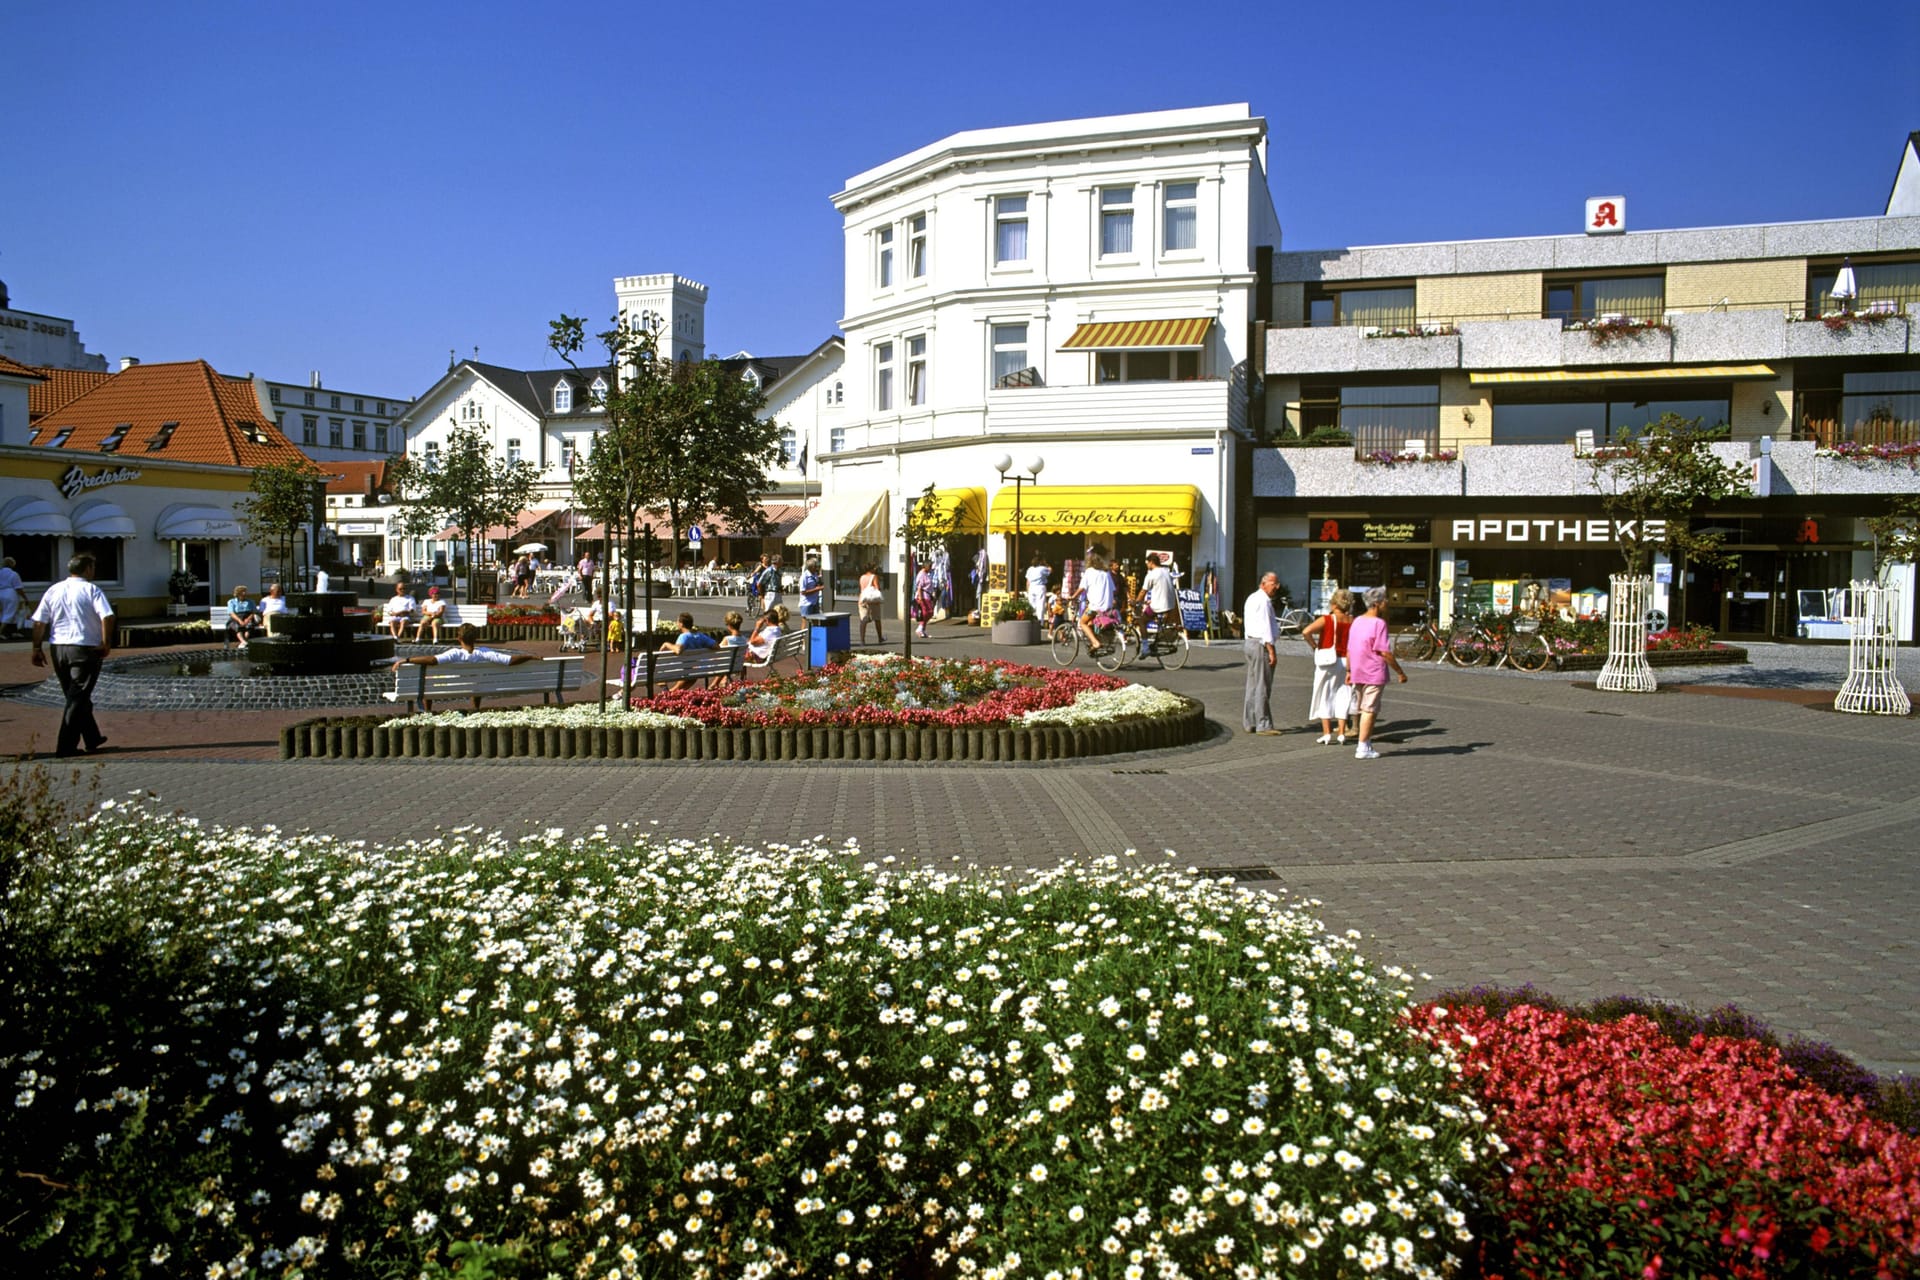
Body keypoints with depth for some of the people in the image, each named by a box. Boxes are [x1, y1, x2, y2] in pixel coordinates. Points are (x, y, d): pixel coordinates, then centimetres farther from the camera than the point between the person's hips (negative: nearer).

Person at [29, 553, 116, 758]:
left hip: (58, 649, 6)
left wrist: (37, 649, 9)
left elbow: (39, 622, 6)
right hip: (85, 648, -5)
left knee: (76, 696, 18)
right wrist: (106, 643, -11)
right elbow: (107, 617, -19)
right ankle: (66, 747, -5)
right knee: (78, 698, -1)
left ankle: (93, 739, 28)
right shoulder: (91, 590, -6)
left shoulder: (53, 590, 9)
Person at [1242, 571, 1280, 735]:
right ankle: (1263, 725, -5)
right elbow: (1265, 628, -19)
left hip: (1250, 641, 10)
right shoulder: (1263, 600, -14)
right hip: (1261, 644, -10)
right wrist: (1271, 651, -19)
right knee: (1262, 686, -7)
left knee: (1253, 685, 13)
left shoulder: (1252, 598, 18)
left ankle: (1249, 723, 16)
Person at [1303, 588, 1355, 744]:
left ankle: (1326, 733, 4)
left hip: (1327, 661, -3)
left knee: (1324, 696, 7)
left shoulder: (1326, 620, -11)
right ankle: (1342, 734, 10)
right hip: (1345, 661, 3)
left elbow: (1306, 631, -23)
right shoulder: (1353, 622, -1)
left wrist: (1314, 645, -9)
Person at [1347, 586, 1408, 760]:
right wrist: (1400, 672, -11)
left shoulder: (1357, 621, 9)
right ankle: (1363, 749, 0)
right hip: (1374, 674, -8)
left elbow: (1349, 649, 13)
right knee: (1369, 710, -2)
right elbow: (1385, 652, -18)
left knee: (1363, 709, 17)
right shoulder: (1379, 623, -15)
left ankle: (1366, 744, 23)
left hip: (1358, 673, 8)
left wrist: (1349, 671, 21)